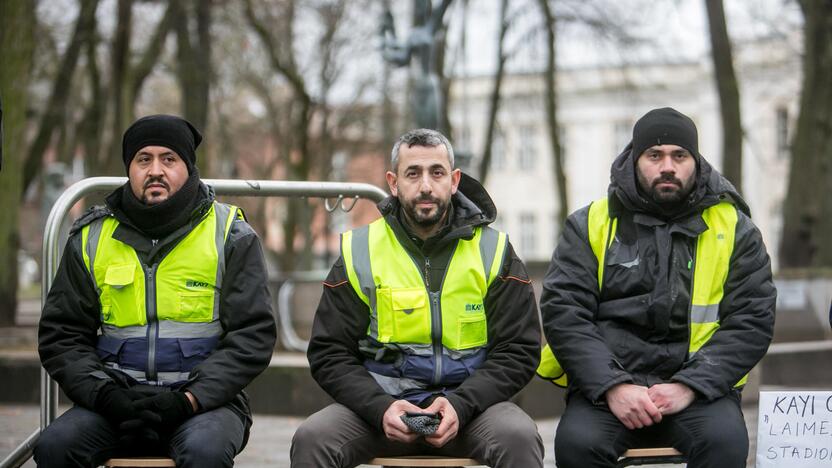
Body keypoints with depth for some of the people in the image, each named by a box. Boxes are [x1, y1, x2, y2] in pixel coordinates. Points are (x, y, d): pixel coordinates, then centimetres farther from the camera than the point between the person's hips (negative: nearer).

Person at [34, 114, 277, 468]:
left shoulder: (230, 236, 2)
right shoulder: (91, 237, 9)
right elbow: (61, 335, 9)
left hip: (203, 399, -2)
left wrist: (187, 401, -16)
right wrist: (107, 396, -9)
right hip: (117, 396, 2)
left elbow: (252, 336, -3)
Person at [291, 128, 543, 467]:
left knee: (520, 440, -31)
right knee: (311, 440, -27)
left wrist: (460, 405, -16)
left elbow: (518, 351, 1)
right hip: (381, 400, 0)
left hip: (470, 401, 0)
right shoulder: (359, 252, 4)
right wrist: (380, 407, -15)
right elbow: (329, 354, 4)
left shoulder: (493, 250, 3)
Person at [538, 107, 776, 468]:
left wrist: (689, 387, -11)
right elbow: (563, 312, 0)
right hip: (605, 385, 0)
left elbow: (752, 321, 3)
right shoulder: (589, 224, 9)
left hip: (698, 386, 0)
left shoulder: (734, 228, 10)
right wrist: (613, 386, -14)